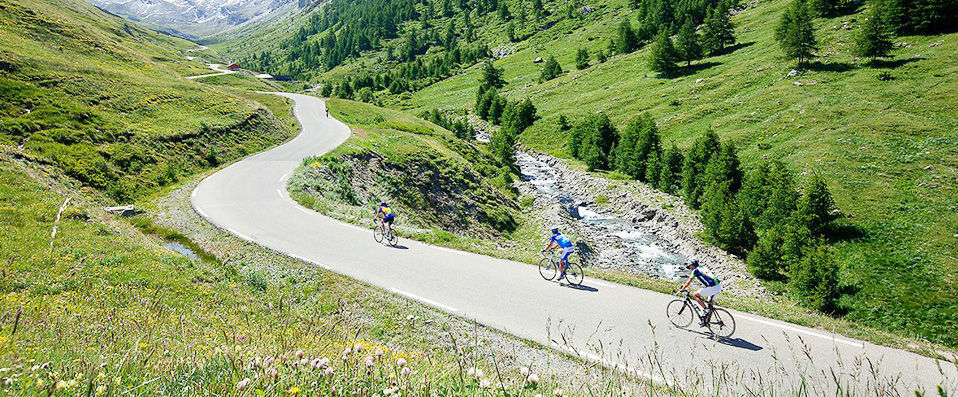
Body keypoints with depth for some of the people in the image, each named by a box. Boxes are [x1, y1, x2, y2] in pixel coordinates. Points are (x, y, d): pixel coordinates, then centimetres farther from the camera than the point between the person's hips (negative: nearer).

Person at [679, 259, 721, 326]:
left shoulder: (695, 270, 1)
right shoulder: (703, 268, 24)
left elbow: (688, 283, 5)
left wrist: (682, 289, 18)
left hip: (712, 288, -8)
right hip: (719, 286, 8)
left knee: (695, 295, 4)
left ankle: (706, 309, -2)